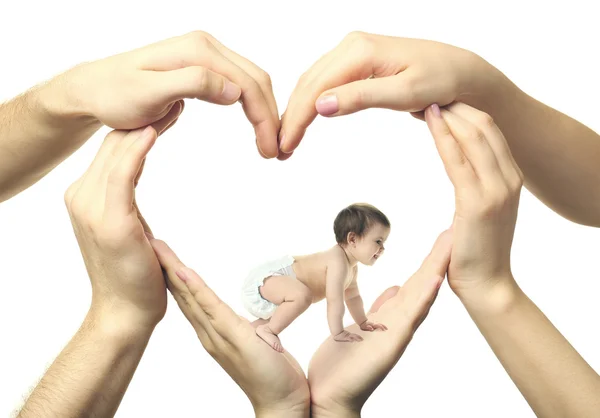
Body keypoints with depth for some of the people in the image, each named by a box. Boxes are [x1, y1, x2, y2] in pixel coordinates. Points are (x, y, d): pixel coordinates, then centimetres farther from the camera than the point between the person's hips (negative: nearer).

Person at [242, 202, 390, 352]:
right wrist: (338, 333, -21)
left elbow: (353, 296, 23)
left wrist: (363, 323, 26)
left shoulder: (352, 267, 7)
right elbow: (334, 300, -28)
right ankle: (268, 329, -18)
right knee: (302, 294, -38)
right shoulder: (338, 262, -26)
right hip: (266, 278, -11)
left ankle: (258, 324, 44)